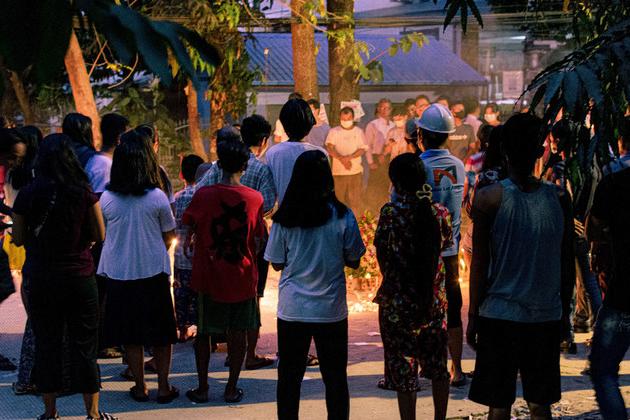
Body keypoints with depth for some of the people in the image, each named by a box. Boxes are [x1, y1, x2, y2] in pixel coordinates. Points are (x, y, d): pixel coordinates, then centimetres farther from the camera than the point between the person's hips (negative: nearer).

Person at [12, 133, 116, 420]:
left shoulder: (27, 195, -8)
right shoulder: (84, 193, -10)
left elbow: (18, 239, 1)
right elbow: (99, 235, -3)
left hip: (41, 278, 1)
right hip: (79, 276, -1)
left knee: (47, 343, 12)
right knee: (84, 345, 8)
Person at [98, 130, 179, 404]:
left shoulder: (106, 199, -7)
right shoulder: (157, 197, -11)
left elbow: (101, 234, 5)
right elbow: (169, 236, -1)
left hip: (119, 275, 1)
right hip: (153, 273, -1)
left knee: (131, 336, 11)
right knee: (161, 334, 12)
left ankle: (140, 387, 17)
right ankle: (163, 387, 15)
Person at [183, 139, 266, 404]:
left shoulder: (203, 195, -10)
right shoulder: (254, 198, -7)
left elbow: (188, 226, 2)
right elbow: (257, 241, -2)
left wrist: (188, 241, 23)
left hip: (208, 276, 0)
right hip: (242, 277, 0)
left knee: (203, 332, 12)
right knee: (238, 333, 10)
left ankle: (202, 389, 15)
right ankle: (232, 389, 15)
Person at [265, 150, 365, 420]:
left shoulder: (284, 218, -7)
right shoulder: (342, 217, -10)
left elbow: (277, 263, 1)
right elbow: (354, 261, -1)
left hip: (292, 310, 1)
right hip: (331, 310, 0)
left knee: (289, 377, 12)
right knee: (335, 377, 12)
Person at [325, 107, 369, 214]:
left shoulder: (358, 132, 9)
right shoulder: (334, 132, 7)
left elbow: (363, 149, -1)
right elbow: (329, 148, -5)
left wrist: (349, 157, -17)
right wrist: (342, 159, -20)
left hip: (355, 170, 0)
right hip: (338, 171, 0)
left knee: (354, 199, -2)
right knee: (338, 199, 0)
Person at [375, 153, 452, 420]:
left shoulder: (391, 212, -14)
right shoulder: (439, 212, -3)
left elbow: (382, 255, -9)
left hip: (399, 302, -4)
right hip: (434, 301, 4)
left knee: (403, 370, 3)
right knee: (437, 367, 18)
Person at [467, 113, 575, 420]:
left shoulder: (488, 198, -10)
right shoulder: (559, 198, -2)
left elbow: (479, 266, -8)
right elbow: (568, 266, 5)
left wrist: (473, 317, 2)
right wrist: (564, 314, 17)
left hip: (499, 317, -2)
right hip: (547, 317, 2)